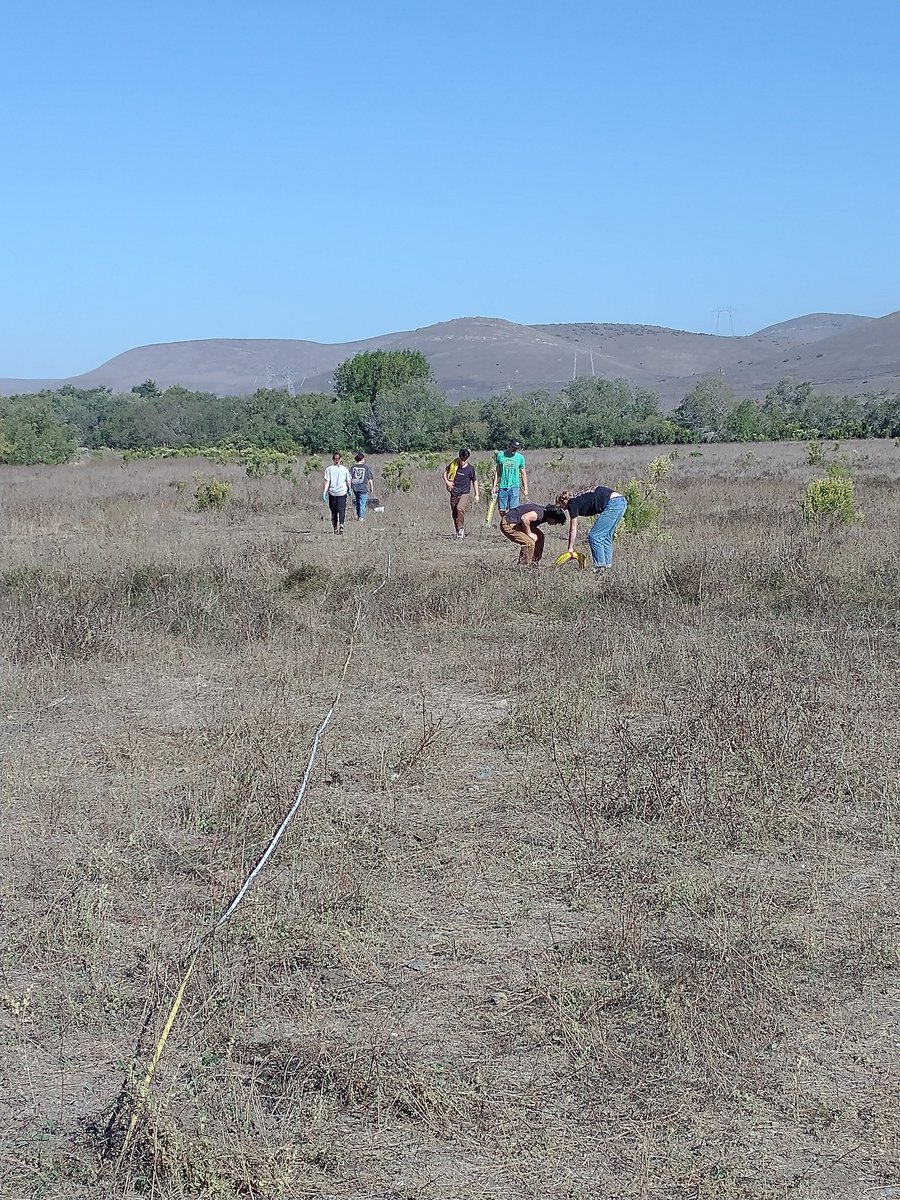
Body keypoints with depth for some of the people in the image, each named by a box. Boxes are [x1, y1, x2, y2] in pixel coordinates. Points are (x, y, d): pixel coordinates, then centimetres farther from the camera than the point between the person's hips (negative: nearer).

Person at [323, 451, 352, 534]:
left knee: (334, 511, 11)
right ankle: (341, 524, -24)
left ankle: (335, 528, 16)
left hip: (332, 492, 1)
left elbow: (327, 482, -7)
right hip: (342, 492, 0)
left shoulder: (329, 469, -2)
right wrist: (349, 490, 21)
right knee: (342, 509, -1)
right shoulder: (345, 469, 0)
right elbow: (348, 482, 5)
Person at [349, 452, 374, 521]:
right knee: (362, 502, 1)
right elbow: (370, 478, -2)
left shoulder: (353, 467, 2)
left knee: (357, 502, 19)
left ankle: (358, 515, 24)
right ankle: (361, 517, -1)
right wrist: (371, 486, 9)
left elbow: (349, 478, 0)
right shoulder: (366, 467, -5)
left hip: (355, 487, 4)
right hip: (363, 487, -4)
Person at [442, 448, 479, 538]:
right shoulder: (453, 465, -1)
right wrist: (446, 481, -4)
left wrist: (476, 495, 8)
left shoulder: (470, 469, -6)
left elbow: (474, 481, 7)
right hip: (454, 494, 4)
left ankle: (461, 528, -19)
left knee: (460, 508, -29)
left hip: (465, 493, -4)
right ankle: (459, 532, 23)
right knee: (454, 514, 9)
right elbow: (445, 472, 15)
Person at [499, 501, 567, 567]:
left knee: (540, 536, 12)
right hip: (508, 524, -11)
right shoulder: (541, 513, -24)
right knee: (529, 542, -21)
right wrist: (529, 534, -22)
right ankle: (522, 566, -9)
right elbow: (524, 518, -35)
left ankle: (534, 564, 18)